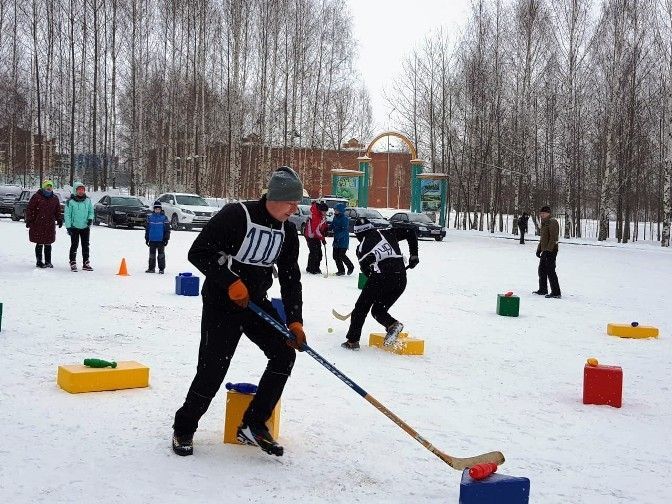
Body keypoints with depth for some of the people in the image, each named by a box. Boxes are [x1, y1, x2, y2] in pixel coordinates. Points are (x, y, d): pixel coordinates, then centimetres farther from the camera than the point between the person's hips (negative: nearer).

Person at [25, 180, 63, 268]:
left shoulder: (55, 198, 12)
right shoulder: (36, 197, -2)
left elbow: (58, 211, 19)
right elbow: (29, 209, -2)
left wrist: (59, 219, 7)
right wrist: (29, 220, -7)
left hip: (50, 225, 4)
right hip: (38, 225, -4)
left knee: (48, 244, 8)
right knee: (39, 244, 0)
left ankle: (48, 262, 16)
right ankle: (39, 262, 8)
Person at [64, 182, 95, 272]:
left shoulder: (88, 200, 3)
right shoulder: (70, 201, -9)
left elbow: (91, 211, 13)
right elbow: (67, 215, -7)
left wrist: (90, 218, -7)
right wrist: (68, 226, -10)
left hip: (85, 227, 4)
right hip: (74, 227, -4)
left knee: (86, 245, 10)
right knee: (74, 245, -2)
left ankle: (86, 263, 18)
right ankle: (73, 263, 6)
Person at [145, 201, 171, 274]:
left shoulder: (164, 218, -3)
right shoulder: (150, 217, 5)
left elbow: (167, 229, -1)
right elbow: (147, 228, 12)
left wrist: (166, 239, -4)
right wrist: (147, 238, 10)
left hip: (161, 240, -3)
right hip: (152, 240, 3)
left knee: (161, 254, 3)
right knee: (152, 254, 10)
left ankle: (161, 269, 8)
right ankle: (151, 268, 18)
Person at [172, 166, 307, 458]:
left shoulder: (287, 232, 1)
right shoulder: (235, 216, -20)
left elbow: (291, 280, 4)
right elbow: (198, 253, -19)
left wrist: (295, 322, -4)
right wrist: (230, 281, -25)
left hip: (255, 302, 7)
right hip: (221, 302, -6)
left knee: (285, 353, -5)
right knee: (212, 370, -9)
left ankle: (253, 426, 5)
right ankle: (184, 429, 15)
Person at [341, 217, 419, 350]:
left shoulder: (361, 248, 9)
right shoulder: (387, 233, 16)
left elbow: (366, 270, 3)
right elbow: (410, 233, 15)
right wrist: (414, 254, 20)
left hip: (380, 277, -4)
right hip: (401, 279, 4)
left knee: (361, 308, 13)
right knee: (378, 310, 20)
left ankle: (352, 340, 14)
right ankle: (393, 324, -7)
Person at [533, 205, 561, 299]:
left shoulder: (552, 222, -14)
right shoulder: (544, 223, 17)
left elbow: (553, 238, -21)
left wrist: (548, 250, -24)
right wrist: (539, 249, 21)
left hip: (551, 251, -10)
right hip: (545, 250, 10)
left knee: (550, 271, -10)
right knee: (542, 270, 17)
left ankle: (556, 292, -8)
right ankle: (543, 290, 28)